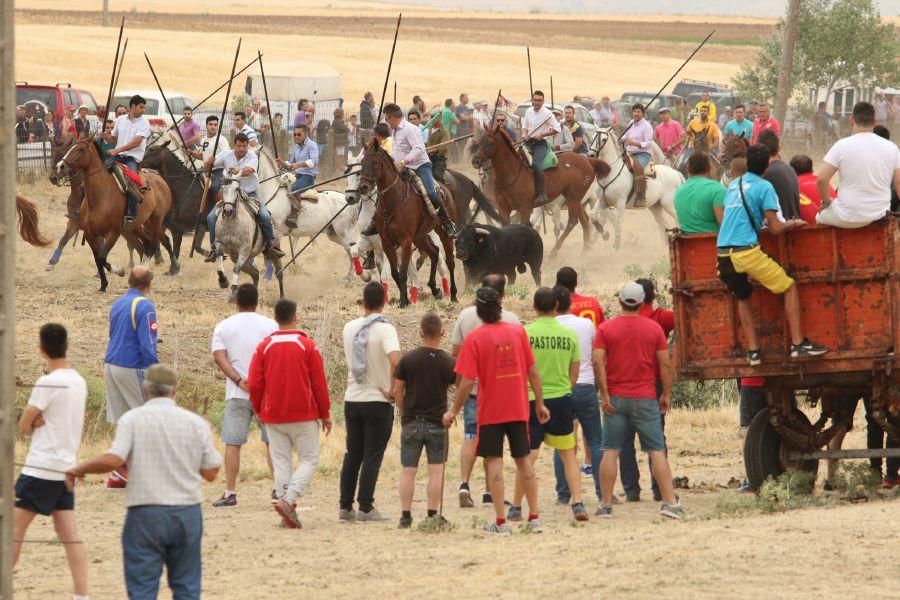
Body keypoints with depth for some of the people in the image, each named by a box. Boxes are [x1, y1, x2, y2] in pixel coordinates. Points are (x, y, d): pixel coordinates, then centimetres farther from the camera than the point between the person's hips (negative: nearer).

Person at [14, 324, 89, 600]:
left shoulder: (47, 383, -15)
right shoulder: (78, 381, 9)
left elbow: (24, 426, -9)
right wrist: (40, 420, 0)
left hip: (41, 468, -8)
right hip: (67, 466, 8)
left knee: (14, 528, -3)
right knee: (70, 534, 4)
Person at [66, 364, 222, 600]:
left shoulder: (133, 419, -6)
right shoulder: (196, 423, 2)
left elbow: (113, 460, -17)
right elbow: (210, 473, 4)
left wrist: (78, 469, -1)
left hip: (146, 513, -3)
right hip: (187, 512, 3)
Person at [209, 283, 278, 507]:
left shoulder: (223, 327, 4)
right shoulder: (270, 325, 2)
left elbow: (219, 357, -6)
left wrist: (239, 380, -11)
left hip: (237, 394, 0)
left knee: (232, 443, 0)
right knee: (273, 442, 11)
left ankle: (230, 493, -5)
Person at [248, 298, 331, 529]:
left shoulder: (264, 347, 1)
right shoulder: (307, 345, -5)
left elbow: (254, 384, 0)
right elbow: (319, 382, -3)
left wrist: (260, 411, 15)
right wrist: (325, 414, 6)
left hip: (273, 416, 3)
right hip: (304, 415, -2)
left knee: (281, 462, 7)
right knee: (309, 459, 5)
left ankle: (288, 512, 4)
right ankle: (288, 499, -16)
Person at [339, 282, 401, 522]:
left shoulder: (349, 328, 4)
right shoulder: (385, 329, -14)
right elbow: (395, 360, -28)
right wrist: (393, 390, -17)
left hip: (352, 400, 5)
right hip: (377, 401, -5)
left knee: (352, 454, 14)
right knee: (372, 456, 0)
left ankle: (345, 506, 14)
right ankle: (365, 508, -2)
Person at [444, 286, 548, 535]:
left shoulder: (474, 338, -11)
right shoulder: (518, 331, 0)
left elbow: (467, 381, -12)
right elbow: (533, 371, 3)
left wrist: (454, 411, -1)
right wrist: (539, 403, 12)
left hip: (490, 410, -3)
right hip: (519, 409, 3)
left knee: (494, 462, 1)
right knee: (524, 459, 12)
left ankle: (501, 522, -3)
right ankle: (534, 517, 13)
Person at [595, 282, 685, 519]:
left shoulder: (606, 328, 0)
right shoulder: (654, 328, 1)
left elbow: (598, 361, -8)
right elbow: (665, 364, -1)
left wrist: (604, 394, -6)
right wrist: (667, 394, 7)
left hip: (615, 399, 0)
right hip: (645, 399, 0)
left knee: (610, 451, 5)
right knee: (657, 451, 1)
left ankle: (606, 505, 3)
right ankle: (670, 502, -4)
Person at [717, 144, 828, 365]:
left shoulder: (733, 185, 18)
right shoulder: (764, 187, -2)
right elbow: (776, 228, -7)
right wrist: (793, 224, 13)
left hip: (723, 253, 6)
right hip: (747, 250, -6)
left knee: (742, 297, 25)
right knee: (789, 287, 7)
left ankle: (753, 351, 17)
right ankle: (798, 344, 2)